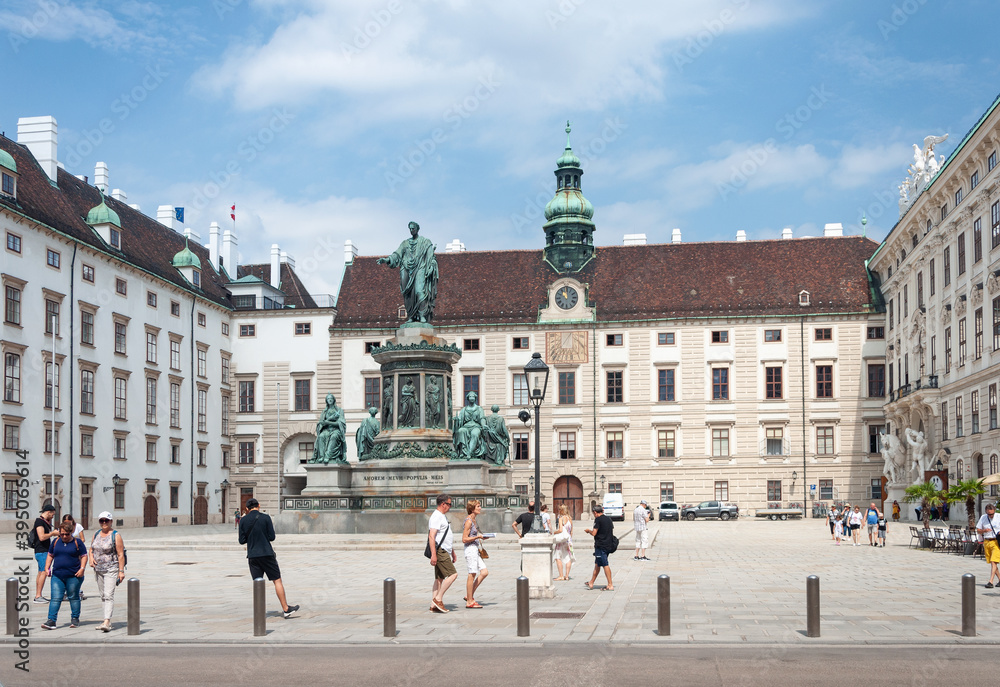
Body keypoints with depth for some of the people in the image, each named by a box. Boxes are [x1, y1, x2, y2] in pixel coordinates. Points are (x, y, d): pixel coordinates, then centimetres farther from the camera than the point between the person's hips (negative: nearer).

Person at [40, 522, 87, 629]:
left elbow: (84, 556, 1)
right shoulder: (55, 542, 12)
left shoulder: (77, 543, 2)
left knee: (73, 597, 6)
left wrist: (82, 568, -11)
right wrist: (47, 568, 8)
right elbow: (50, 556, 19)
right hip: (57, 576, 3)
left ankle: (75, 619, 17)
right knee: (55, 598, -6)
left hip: (73, 576, -3)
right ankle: (51, 621, -9)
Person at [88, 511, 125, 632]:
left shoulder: (115, 535, -7)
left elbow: (120, 554, -10)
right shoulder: (96, 535, 11)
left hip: (111, 569, -7)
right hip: (98, 569, 7)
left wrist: (121, 571, -15)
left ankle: (107, 622, -24)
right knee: (103, 596, 11)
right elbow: (91, 549, 22)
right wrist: (91, 558, 0)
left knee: (109, 595, -16)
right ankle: (108, 620, 18)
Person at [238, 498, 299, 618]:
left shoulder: (243, 520, 1)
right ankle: (286, 609, 3)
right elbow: (272, 537, -6)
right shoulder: (265, 518, -6)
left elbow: (242, 540, 3)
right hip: (267, 554, -3)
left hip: (252, 555, 3)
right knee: (277, 580, 3)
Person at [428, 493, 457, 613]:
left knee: (439, 578, 7)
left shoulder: (442, 517, 21)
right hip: (439, 551, -10)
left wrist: (452, 552, 32)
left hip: (444, 551, 10)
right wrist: (433, 555, -27)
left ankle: (434, 605, 6)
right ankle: (438, 598, -10)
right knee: (452, 574, -14)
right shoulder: (436, 517, -13)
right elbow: (431, 536, -21)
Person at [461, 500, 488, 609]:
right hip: (470, 549, -10)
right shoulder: (469, 521, -14)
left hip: (475, 549, 10)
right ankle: (469, 601, 3)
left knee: (484, 572, 8)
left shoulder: (473, 520, 15)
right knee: (472, 574, -5)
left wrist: (482, 536, 13)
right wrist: (478, 536, -18)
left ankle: (469, 596, 12)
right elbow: (464, 539, -17)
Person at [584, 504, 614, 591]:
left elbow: (594, 533, -18)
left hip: (600, 545, -8)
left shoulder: (598, 520, -13)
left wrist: (588, 531, 3)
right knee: (597, 564, 16)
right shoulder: (608, 519, 11)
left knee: (605, 565, -5)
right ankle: (591, 583, 25)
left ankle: (610, 585, -5)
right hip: (608, 544, 8)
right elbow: (612, 532, 18)